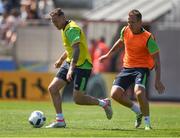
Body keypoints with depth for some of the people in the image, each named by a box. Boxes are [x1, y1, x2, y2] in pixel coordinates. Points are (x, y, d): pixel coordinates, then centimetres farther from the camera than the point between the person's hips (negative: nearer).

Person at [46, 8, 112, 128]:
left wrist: (71, 69, -41)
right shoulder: (65, 29, 12)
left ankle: (104, 103, 14)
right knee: (52, 88, -2)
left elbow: (76, 49, -32)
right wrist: (61, 59, 37)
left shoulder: (71, 29, -19)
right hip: (69, 63, 10)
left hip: (82, 66, -10)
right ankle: (60, 120, 2)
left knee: (78, 99, -9)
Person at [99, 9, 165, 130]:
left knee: (139, 93, -31)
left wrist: (158, 80, -22)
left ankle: (147, 123, -13)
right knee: (115, 93, -9)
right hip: (127, 67, 6)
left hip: (142, 67, -6)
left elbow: (156, 59, -16)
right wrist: (108, 55, 30)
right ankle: (139, 112, 15)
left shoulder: (148, 38, -19)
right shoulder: (125, 31, -2)